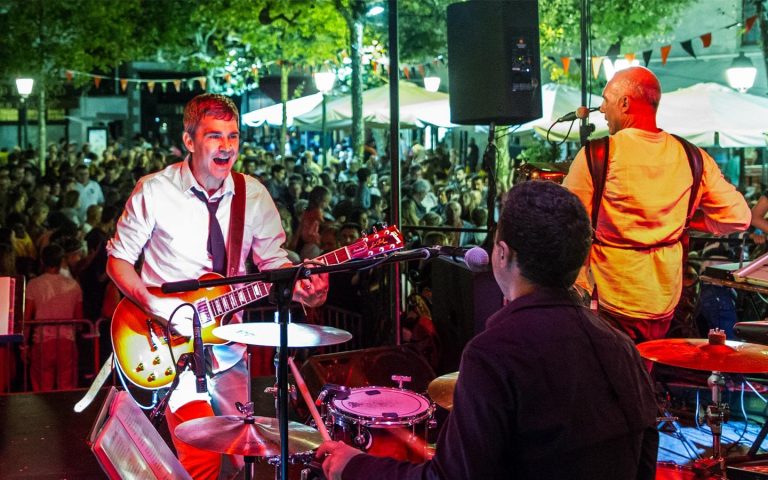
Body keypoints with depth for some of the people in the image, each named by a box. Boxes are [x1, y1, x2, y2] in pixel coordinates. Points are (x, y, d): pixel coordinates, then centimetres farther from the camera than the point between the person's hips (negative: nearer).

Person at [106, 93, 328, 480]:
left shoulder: (253, 194, -1)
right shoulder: (154, 191, -10)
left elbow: (274, 261, 2)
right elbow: (118, 259, -2)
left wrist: (302, 285, -21)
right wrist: (154, 305, -20)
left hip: (228, 342, 4)